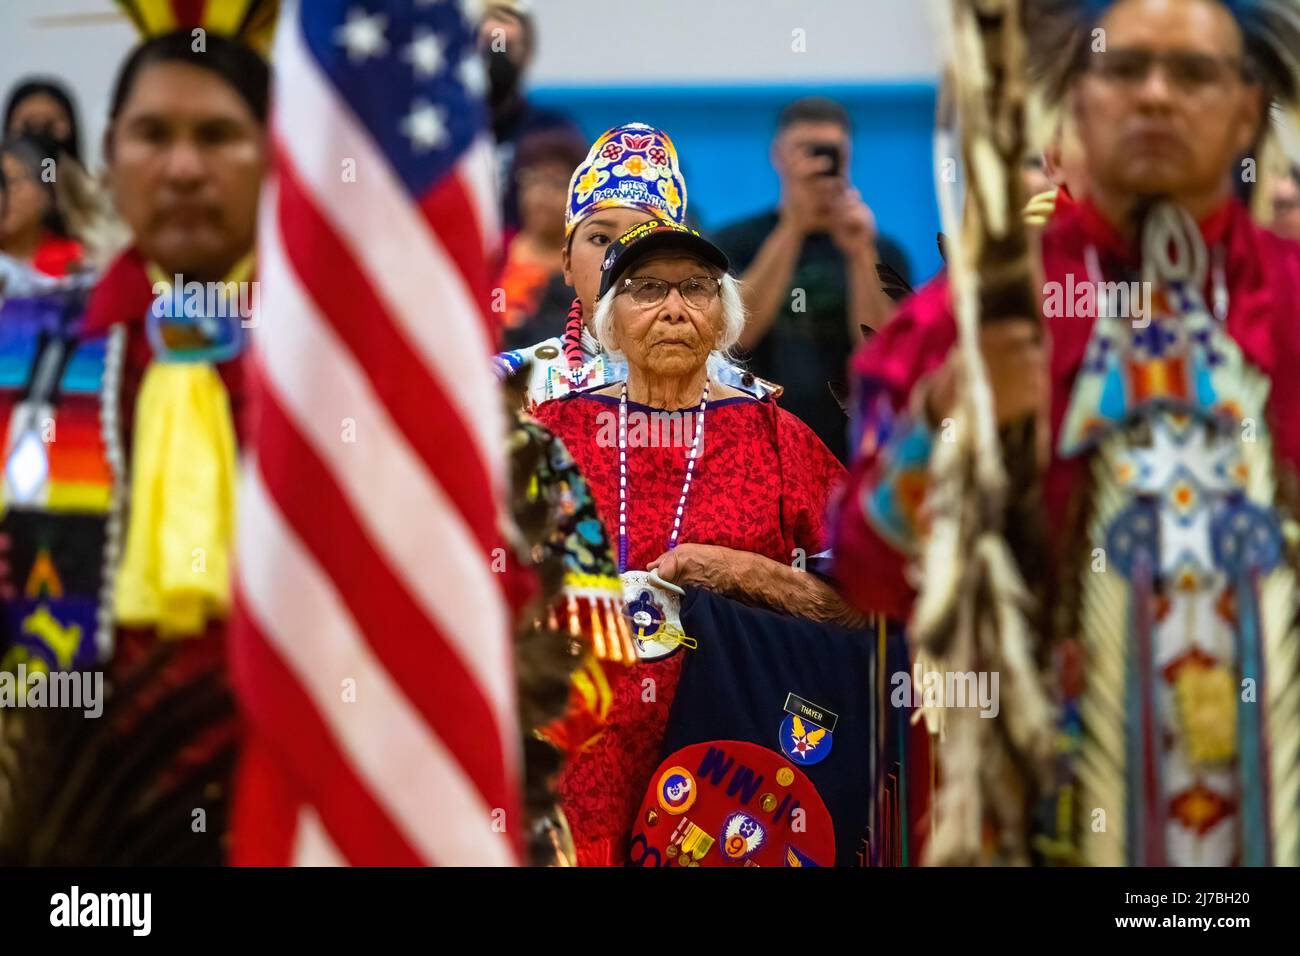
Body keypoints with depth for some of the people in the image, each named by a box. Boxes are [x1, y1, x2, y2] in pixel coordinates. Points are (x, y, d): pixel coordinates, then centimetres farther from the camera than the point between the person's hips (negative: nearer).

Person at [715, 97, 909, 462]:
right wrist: (793, 228, -14)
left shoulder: (881, 252, 7)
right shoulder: (736, 243, 6)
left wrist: (861, 254, -15)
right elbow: (735, 331, -12)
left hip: (852, 459, 1)